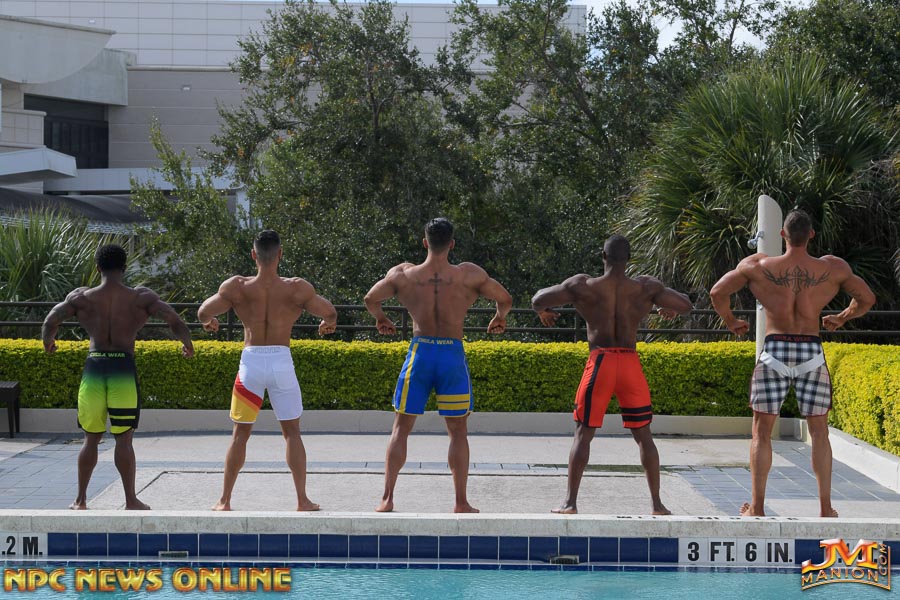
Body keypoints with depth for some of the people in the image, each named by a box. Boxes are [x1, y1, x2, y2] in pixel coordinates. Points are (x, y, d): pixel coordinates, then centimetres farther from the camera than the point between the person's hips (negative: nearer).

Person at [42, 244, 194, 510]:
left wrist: (48, 343, 16)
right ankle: (131, 501, 8)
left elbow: (51, 322, -4)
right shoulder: (141, 297, 0)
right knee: (123, 439, 6)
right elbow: (174, 320, -7)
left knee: (91, 438, 13)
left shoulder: (82, 297, 2)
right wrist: (187, 345, 10)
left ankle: (80, 500, 18)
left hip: (94, 367, 1)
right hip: (124, 368, -1)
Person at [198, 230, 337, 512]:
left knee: (240, 433, 12)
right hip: (282, 361, 0)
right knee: (292, 432, 12)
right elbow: (330, 313, 0)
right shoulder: (297, 288, -4)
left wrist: (208, 322, 18)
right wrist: (329, 323, 24)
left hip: (251, 360, 0)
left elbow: (203, 312, -5)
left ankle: (224, 501, 15)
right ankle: (302, 500, 13)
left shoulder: (237, 287, -4)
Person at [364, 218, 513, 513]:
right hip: (453, 355, 0)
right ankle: (461, 503, 12)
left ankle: (387, 498, 7)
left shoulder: (403, 274, -3)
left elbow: (371, 298, 7)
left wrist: (380, 318, 28)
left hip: (419, 353, 0)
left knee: (401, 428, 11)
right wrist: (500, 317, 26)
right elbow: (505, 298, 4)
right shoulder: (469, 275, -5)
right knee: (457, 432, 12)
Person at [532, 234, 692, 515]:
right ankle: (657, 504, 12)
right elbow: (686, 305, 6)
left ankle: (570, 502, 3)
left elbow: (538, 300, -3)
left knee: (583, 434, 7)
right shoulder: (645, 288, 1)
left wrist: (544, 311, 21)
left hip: (599, 362, -1)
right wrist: (670, 309, 29)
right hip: (631, 363, 2)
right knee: (643, 436, 12)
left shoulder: (583, 286, -3)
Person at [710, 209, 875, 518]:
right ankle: (825, 508, 11)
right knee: (819, 432, 11)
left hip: (774, 352, -1)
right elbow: (867, 299, 11)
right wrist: (842, 318, 29)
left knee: (762, 430, 8)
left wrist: (730, 321, 15)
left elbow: (718, 292, -2)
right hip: (812, 353, 1)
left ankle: (757, 507, 7)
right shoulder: (833, 269, 1)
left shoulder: (757, 265, -2)